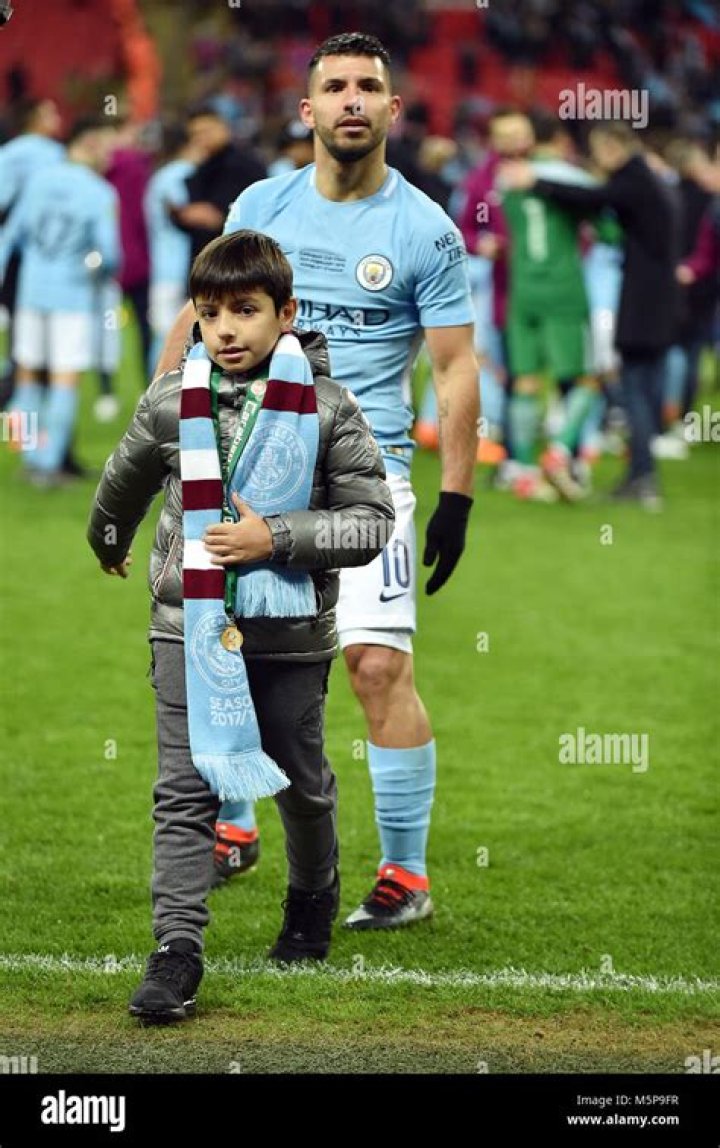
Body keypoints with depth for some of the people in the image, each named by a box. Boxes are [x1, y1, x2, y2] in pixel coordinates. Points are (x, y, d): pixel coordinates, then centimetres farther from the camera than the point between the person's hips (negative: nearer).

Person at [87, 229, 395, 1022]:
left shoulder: (326, 409, -8)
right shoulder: (170, 403, -2)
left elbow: (371, 523, -8)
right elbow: (126, 481, 18)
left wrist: (277, 538, -18)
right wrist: (109, 544, 33)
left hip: (291, 635, 0)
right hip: (191, 629, 0)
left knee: (301, 784, 18)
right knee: (185, 792, -6)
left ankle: (313, 901, 44)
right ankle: (177, 951, -8)